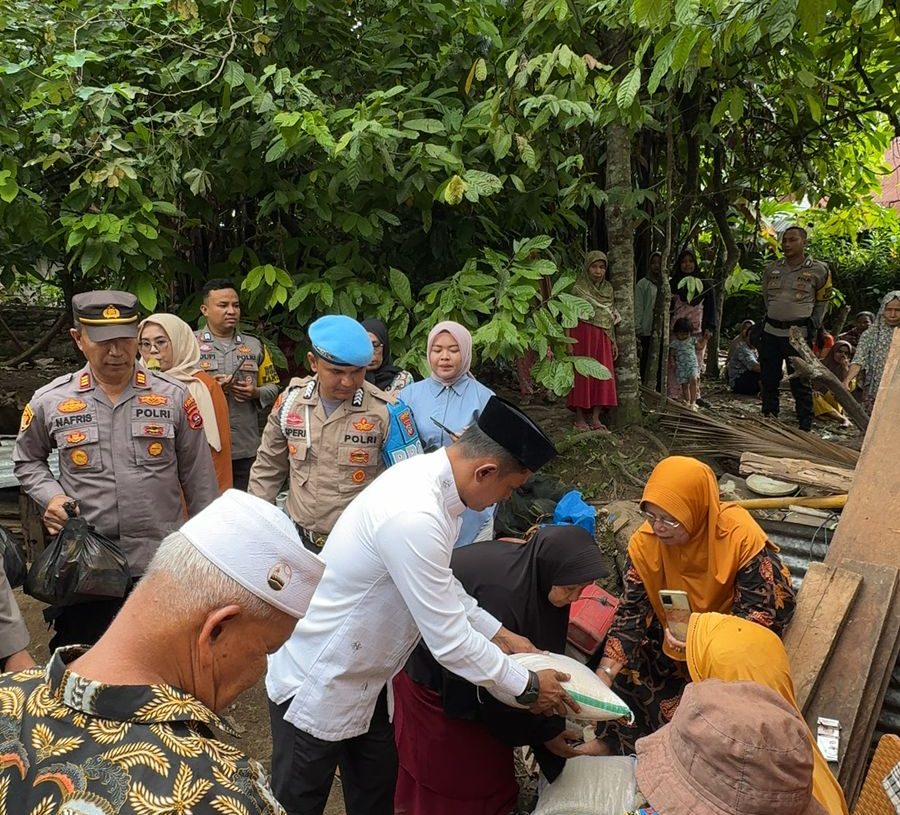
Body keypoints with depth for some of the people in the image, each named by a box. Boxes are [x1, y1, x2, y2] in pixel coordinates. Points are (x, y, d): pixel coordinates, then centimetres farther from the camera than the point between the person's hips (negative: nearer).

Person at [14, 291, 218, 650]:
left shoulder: (174, 397, -4)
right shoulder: (49, 401, -2)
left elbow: (198, 478, 2)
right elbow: (27, 460, 16)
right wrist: (51, 497, -4)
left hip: (164, 564, 0)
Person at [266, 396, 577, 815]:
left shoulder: (425, 474, -6)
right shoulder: (414, 517, -36)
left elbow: (440, 585, 10)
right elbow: (450, 642, -28)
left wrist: (499, 633, 9)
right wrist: (528, 685, -14)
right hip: (316, 687, -9)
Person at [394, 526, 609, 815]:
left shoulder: (534, 575, -13)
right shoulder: (500, 593, -38)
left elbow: (543, 653, -4)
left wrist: (553, 722, -6)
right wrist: (543, 731, -18)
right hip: (432, 673, -7)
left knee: (486, 760, 16)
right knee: (446, 770, 7)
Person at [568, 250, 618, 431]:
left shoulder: (608, 288, 9)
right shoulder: (578, 288, -5)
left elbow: (611, 318, 13)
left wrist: (613, 342, 11)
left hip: (602, 337, 5)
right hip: (582, 335, -5)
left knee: (602, 376, 2)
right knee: (581, 376, 0)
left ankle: (595, 418, 9)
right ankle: (580, 418, 8)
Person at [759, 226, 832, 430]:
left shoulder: (818, 271, -2)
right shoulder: (772, 269, 9)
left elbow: (822, 303, 8)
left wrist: (812, 327, 6)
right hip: (771, 331, 5)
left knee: (800, 383, -2)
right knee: (768, 380, 11)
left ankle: (805, 427, 3)